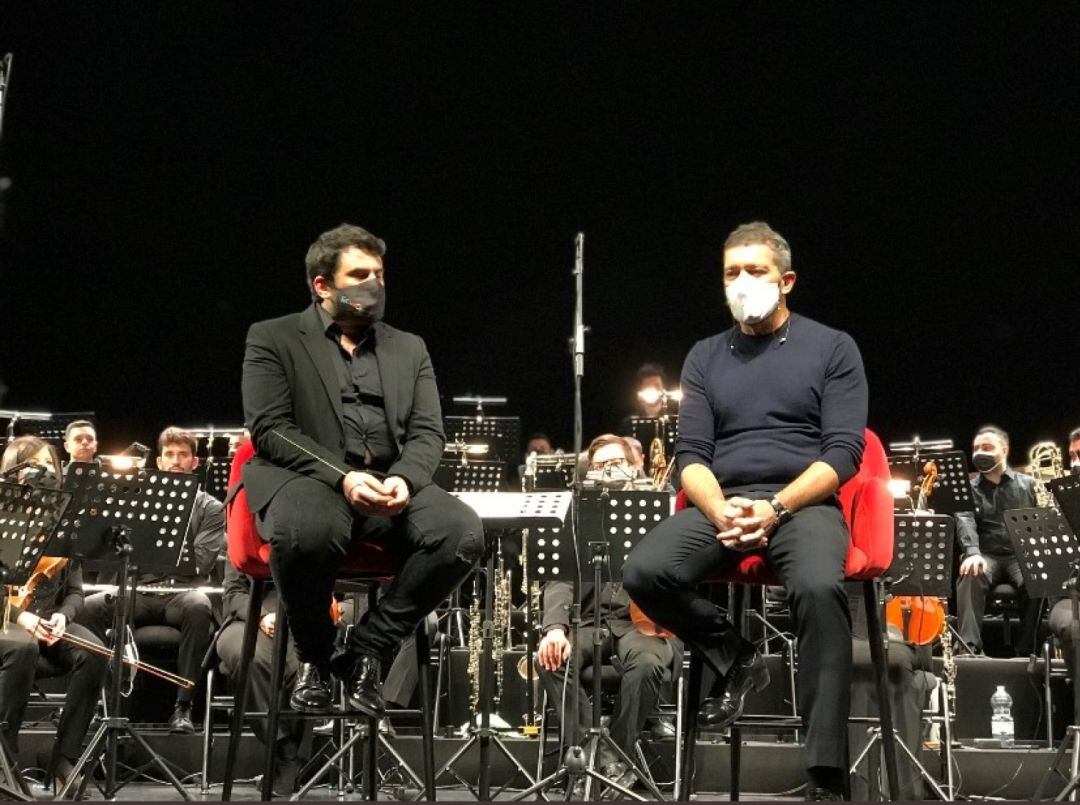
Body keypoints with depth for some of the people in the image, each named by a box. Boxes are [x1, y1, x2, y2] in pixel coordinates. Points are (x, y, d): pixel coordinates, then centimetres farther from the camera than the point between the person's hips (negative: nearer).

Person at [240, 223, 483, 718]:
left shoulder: (409, 348, 20)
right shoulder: (272, 339, 8)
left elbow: (428, 433, 11)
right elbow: (269, 428, -4)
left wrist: (403, 479, -14)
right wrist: (342, 477, -20)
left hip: (392, 483, 4)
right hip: (307, 477, -4)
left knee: (462, 532, -27)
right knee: (307, 531, -40)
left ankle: (367, 648, -9)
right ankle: (314, 654, -9)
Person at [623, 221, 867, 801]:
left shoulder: (832, 348, 6)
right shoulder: (705, 357, 15)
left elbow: (843, 452, -3)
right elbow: (691, 455, 8)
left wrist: (775, 508, -18)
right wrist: (721, 511, -14)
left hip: (804, 502, -3)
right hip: (721, 503, 3)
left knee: (819, 587, -36)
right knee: (645, 573, -26)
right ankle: (735, 661, 1)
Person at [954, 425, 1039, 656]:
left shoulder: (1028, 484, 12)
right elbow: (965, 521, -7)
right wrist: (972, 552, -29)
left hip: (1021, 555, 0)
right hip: (987, 556, 0)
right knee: (970, 576, -34)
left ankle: (1027, 648, -22)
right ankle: (969, 646, -37)